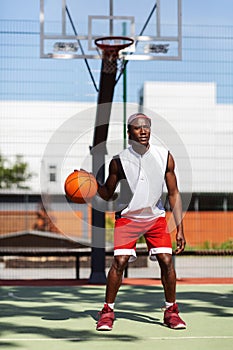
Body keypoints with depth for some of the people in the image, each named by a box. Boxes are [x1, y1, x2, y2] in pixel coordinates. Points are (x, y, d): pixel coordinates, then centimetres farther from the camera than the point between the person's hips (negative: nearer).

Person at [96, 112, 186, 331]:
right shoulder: (119, 160, -13)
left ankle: (171, 311, 11)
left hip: (155, 216, 2)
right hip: (127, 216, -2)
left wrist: (179, 229, -6)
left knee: (166, 261, -8)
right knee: (119, 261, -15)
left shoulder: (165, 157, -9)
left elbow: (173, 194, -2)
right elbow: (107, 194, -1)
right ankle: (107, 312, 1)